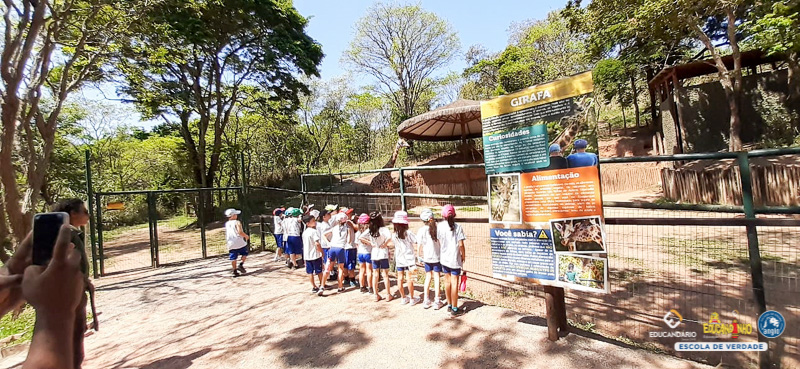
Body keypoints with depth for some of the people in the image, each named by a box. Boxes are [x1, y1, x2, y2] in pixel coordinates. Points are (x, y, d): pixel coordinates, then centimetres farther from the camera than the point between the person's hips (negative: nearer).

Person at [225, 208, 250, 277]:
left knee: (233, 258, 8)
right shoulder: (237, 222, -7)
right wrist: (246, 236, -5)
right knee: (245, 254, 13)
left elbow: (226, 235, 18)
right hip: (239, 242, -5)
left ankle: (235, 271, 10)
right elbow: (240, 232, -18)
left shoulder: (226, 224, 12)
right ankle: (241, 265, -3)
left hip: (231, 243, 5)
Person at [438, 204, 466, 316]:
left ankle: (449, 305, 29)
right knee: (454, 282, 3)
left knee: (447, 281, 16)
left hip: (444, 258, 4)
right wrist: (463, 255, 2)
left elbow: (439, 242, 3)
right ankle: (454, 309, 10)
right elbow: (460, 244, -12)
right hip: (455, 259, -4)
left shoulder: (439, 226, -3)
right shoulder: (457, 227, -12)